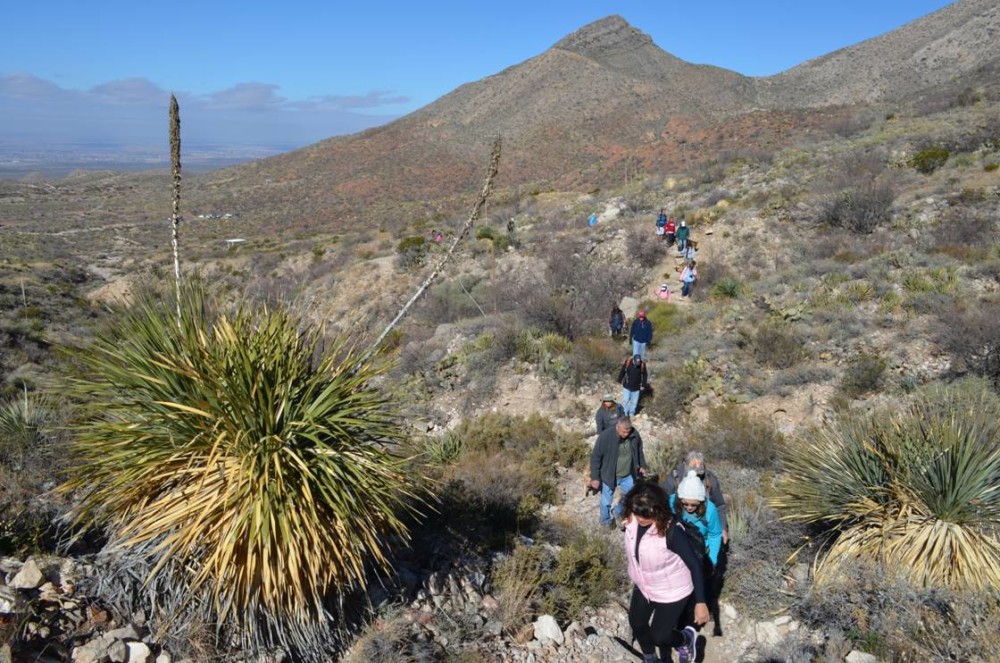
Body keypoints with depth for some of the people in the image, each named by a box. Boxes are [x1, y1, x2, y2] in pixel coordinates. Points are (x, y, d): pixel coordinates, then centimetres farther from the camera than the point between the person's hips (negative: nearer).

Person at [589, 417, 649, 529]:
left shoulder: (635, 434, -15)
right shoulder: (605, 437, -29)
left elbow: (639, 450, 7)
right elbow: (595, 457, -19)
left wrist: (642, 465, 18)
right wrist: (595, 477, -17)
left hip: (628, 475, 4)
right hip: (609, 475, -4)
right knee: (607, 501, 14)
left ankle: (619, 514, 50)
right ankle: (606, 521, 42)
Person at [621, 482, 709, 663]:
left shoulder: (671, 530, -36)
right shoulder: (631, 519, -19)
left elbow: (694, 564, -25)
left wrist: (700, 602, -23)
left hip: (671, 592, -6)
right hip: (643, 586, 6)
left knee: (659, 635, 1)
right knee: (637, 624, 22)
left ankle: (686, 639, 35)